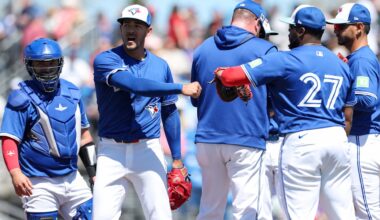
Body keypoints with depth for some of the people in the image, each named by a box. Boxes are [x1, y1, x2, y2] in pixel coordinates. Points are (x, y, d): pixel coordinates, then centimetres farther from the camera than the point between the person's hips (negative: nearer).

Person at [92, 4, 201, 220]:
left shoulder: (160, 66, 9)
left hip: (148, 151, 2)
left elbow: (169, 112, 16)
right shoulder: (106, 60, -5)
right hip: (112, 152, -2)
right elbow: (134, 84, -23)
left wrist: (177, 158, 13)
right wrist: (180, 88, -26)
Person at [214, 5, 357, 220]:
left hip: (301, 140, -6)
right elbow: (347, 118, 17)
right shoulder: (341, 65, 13)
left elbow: (233, 76, -13)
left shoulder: (285, 61, -6)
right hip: (338, 139, 6)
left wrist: (220, 73, 9)